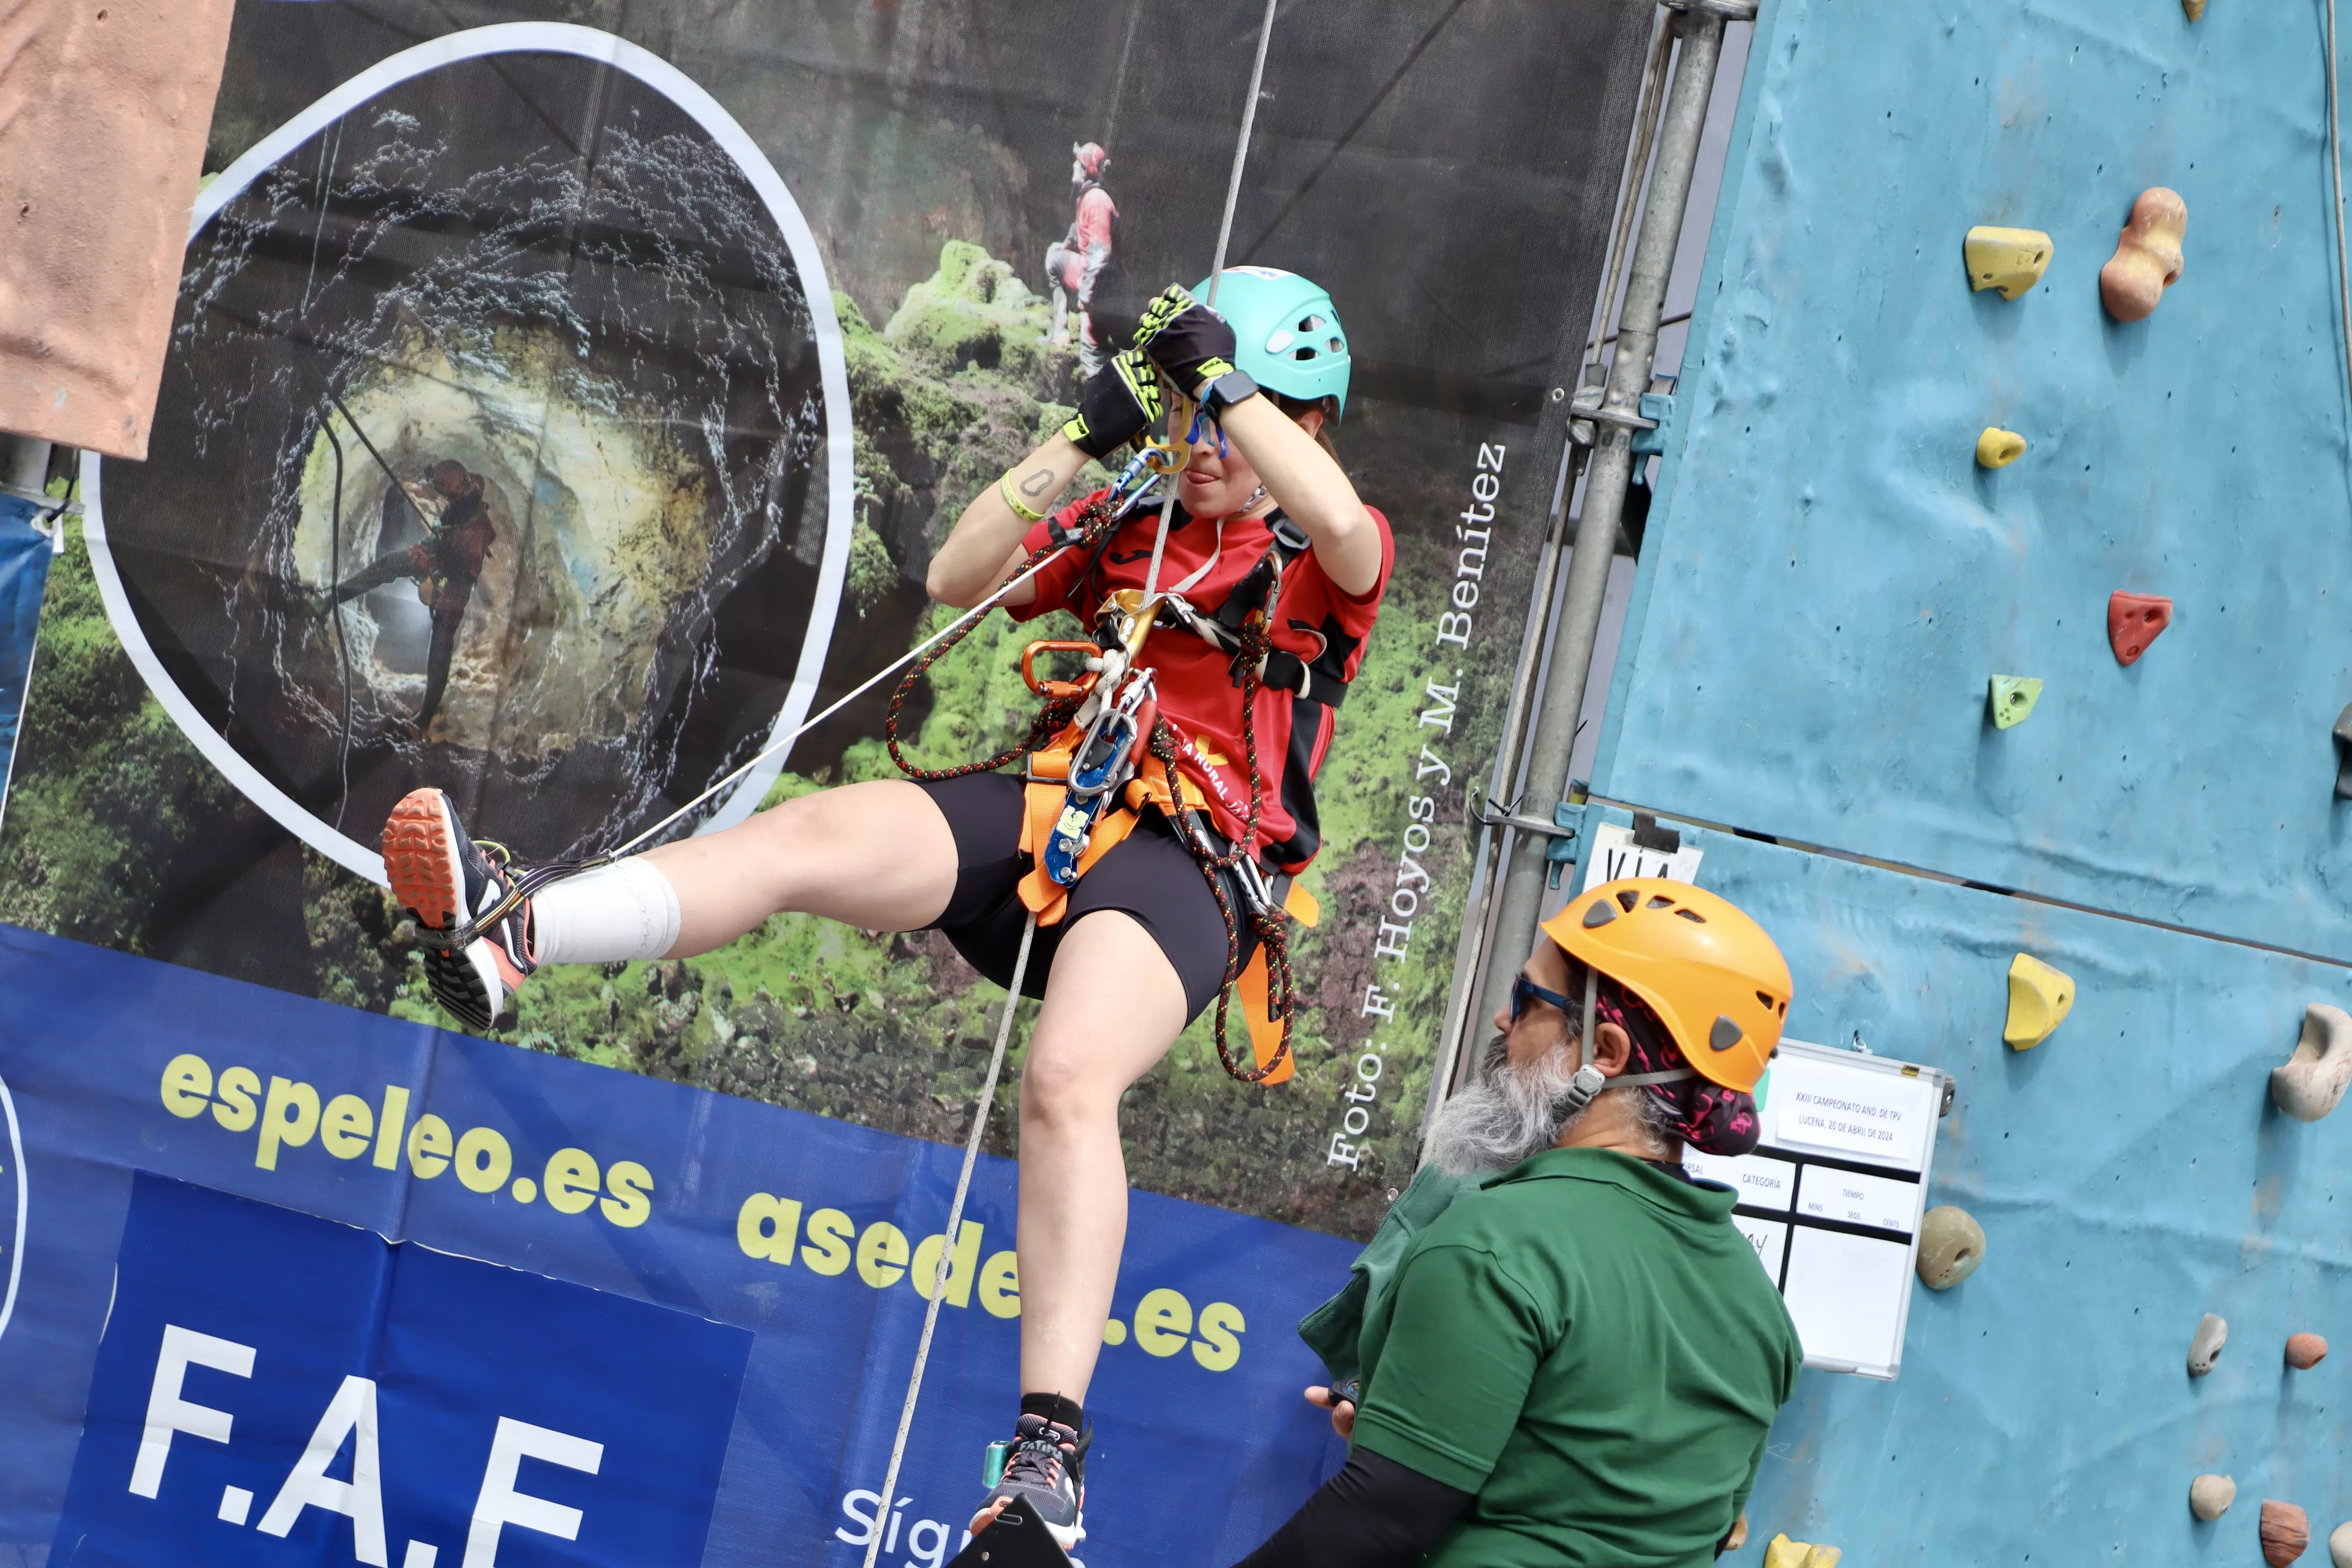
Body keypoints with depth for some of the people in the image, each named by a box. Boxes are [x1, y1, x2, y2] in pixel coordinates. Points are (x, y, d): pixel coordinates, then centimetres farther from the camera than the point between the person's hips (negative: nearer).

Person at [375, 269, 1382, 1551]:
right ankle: (507, 936, -41)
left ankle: (1050, 1449, -37)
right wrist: (1088, 434, 3)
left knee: (1068, 1079, -33)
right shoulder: (1124, 529, 24)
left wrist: (1225, 379, -11)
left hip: (1178, 864, -5)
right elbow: (959, 579, 11)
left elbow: (1345, 530, -15)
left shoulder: (1330, 562, 11)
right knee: (809, 835, -23)